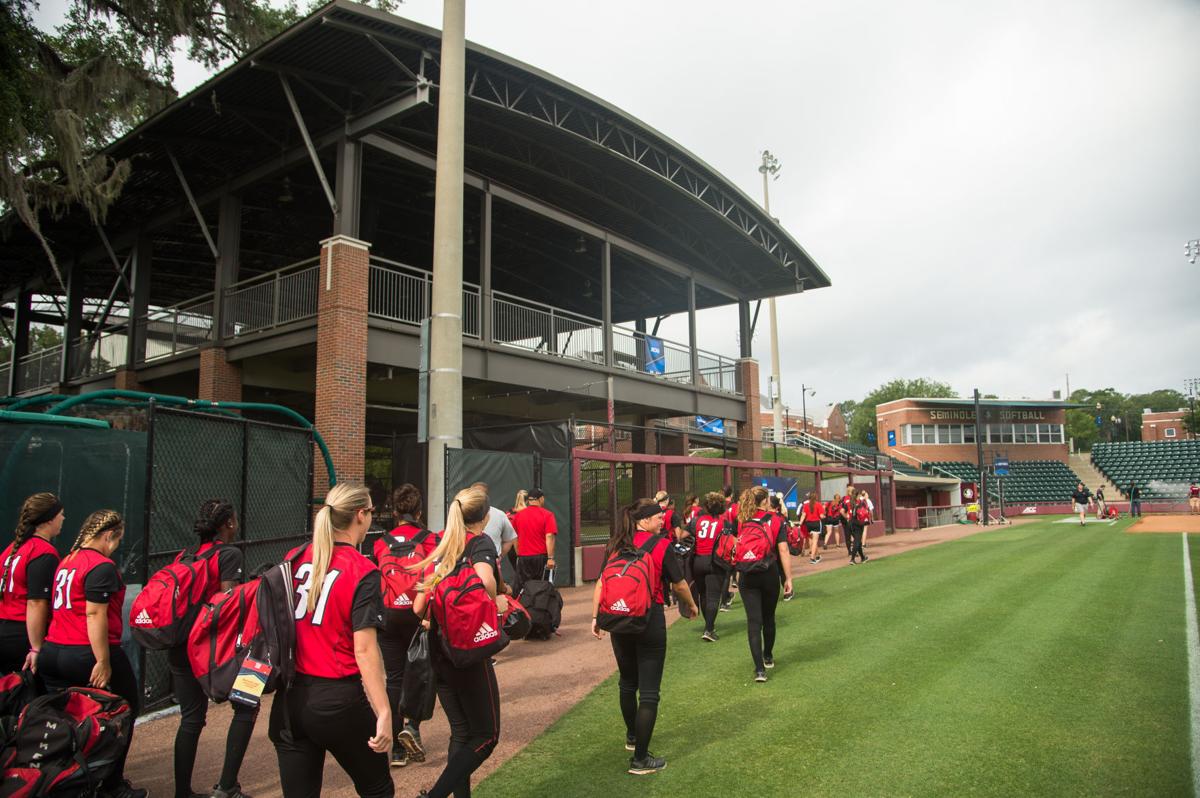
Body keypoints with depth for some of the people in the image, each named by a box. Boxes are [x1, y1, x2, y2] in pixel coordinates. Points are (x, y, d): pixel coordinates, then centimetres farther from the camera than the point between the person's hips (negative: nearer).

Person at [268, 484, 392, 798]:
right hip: (338, 700, -5)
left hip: (290, 697, 6)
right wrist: (384, 714, -20)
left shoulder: (294, 558, 1)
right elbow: (364, 649, -21)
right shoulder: (363, 572, -16)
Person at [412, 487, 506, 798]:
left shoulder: (439, 552, 9)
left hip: (439, 653, 7)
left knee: (461, 732, 19)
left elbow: (419, 608, 7)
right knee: (486, 735, 6)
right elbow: (484, 580, -31)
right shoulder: (481, 542, -9)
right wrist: (496, 603, -12)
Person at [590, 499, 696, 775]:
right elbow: (678, 584, 0)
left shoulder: (616, 545, 5)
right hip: (649, 619, -5)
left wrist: (596, 617, 4)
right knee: (649, 691, 3)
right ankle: (640, 759, 6)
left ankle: (632, 736, 44)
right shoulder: (661, 544, -7)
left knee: (627, 682, 24)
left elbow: (601, 583, 1)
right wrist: (691, 606, 17)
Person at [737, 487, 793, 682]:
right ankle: (768, 657, 38)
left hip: (748, 577, 0)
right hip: (770, 574, 0)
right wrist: (788, 578, -4)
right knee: (768, 618, 20)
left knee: (754, 621, 0)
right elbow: (783, 551, -8)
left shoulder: (740, 522, 1)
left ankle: (759, 669, -7)